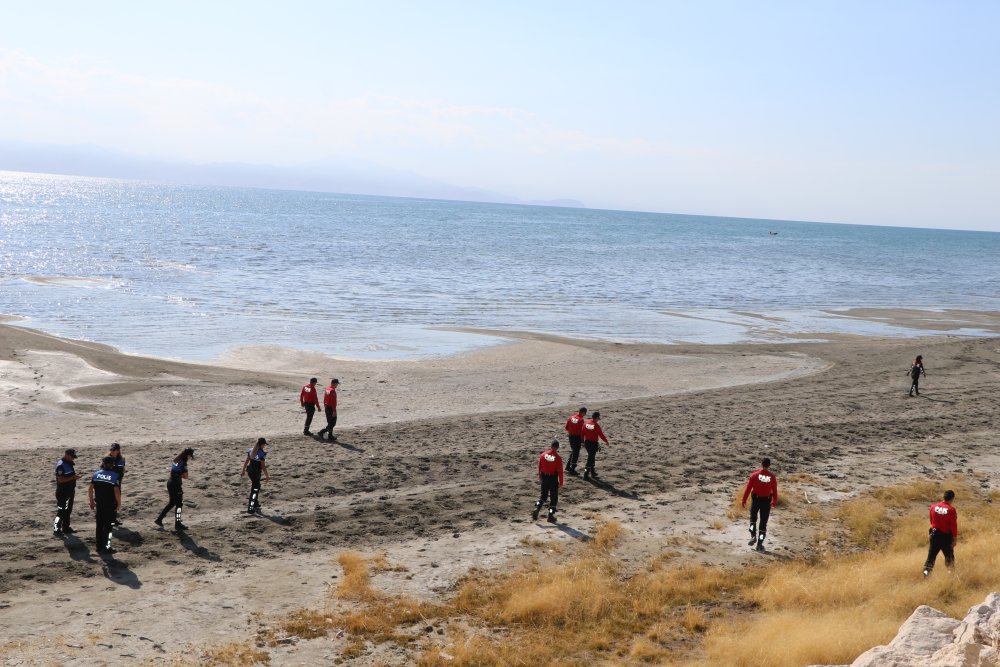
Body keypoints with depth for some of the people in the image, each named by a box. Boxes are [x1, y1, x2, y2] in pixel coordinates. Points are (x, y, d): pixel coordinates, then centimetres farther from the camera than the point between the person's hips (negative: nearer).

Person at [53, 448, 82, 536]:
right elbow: (61, 479, -24)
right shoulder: (61, 465, -18)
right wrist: (73, 477, -26)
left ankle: (66, 528, 23)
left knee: (68, 511, 15)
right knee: (61, 511, -8)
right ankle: (56, 529, -4)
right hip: (62, 492, -10)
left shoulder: (69, 464, 12)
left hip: (70, 492, 10)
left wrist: (75, 476, 10)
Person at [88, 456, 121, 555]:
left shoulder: (96, 473, 1)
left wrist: (91, 501, 12)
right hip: (110, 505, -4)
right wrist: (119, 503, -7)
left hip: (99, 504, 4)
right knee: (107, 526, 6)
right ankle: (105, 547, 6)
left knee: (99, 525, 15)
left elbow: (90, 489, 2)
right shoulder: (114, 476, -12)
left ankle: (99, 547, 22)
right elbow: (117, 491, -18)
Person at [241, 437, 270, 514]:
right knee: (255, 489, 0)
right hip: (256, 472, -7)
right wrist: (267, 476, -8)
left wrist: (243, 471, 17)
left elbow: (246, 462, 8)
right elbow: (263, 466, -15)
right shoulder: (261, 453, -17)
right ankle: (250, 509, -1)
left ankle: (255, 504, 36)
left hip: (250, 471, 7)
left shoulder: (251, 450, 3)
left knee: (256, 486, 24)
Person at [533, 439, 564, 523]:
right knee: (553, 498, 8)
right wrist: (561, 482, -2)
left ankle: (537, 508, 0)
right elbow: (560, 471, -14)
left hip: (544, 477, 4)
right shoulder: (558, 458, -17)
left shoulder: (544, 454, -5)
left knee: (543, 495, 20)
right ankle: (551, 516, 8)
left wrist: (540, 476, 21)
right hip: (553, 479, -4)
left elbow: (539, 466, 6)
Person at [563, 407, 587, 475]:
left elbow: (566, 427, 7)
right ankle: (572, 469, 6)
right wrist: (582, 440, -7)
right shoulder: (581, 420, -19)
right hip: (577, 437, -7)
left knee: (573, 451, 23)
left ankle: (568, 467, 27)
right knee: (576, 453, 3)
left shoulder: (571, 417, 2)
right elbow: (581, 431, -18)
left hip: (571, 436, 7)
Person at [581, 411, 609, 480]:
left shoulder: (586, 423, 1)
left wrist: (583, 442, 18)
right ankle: (586, 474, -4)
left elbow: (582, 433, 7)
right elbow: (601, 435, -12)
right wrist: (606, 442, 4)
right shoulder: (596, 425, -18)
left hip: (586, 442, 7)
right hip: (593, 443, -7)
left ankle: (593, 472, 31)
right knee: (590, 459, -1)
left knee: (592, 457, 21)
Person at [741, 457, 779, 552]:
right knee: (763, 522, 8)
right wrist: (775, 502, 17)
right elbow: (775, 491, 1)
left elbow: (748, 488, -7)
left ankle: (753, 536, 5)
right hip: (766, 501, 0)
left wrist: (744, 500, 3)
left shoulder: (754, 475, -10)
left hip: (756, 499, 0)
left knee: (753, 518, 23)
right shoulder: (772, 477, -8)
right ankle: (760, 544, 8)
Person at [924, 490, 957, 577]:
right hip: (946, 537, -3)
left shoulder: (933, 507, -3)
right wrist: (955, 538, -7)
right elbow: (954, 525, -14)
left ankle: (926, 571, -7)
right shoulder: (951, 510, -17)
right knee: (949, 556, 16)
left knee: (931, 554, 6)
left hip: (935, 534, 3)